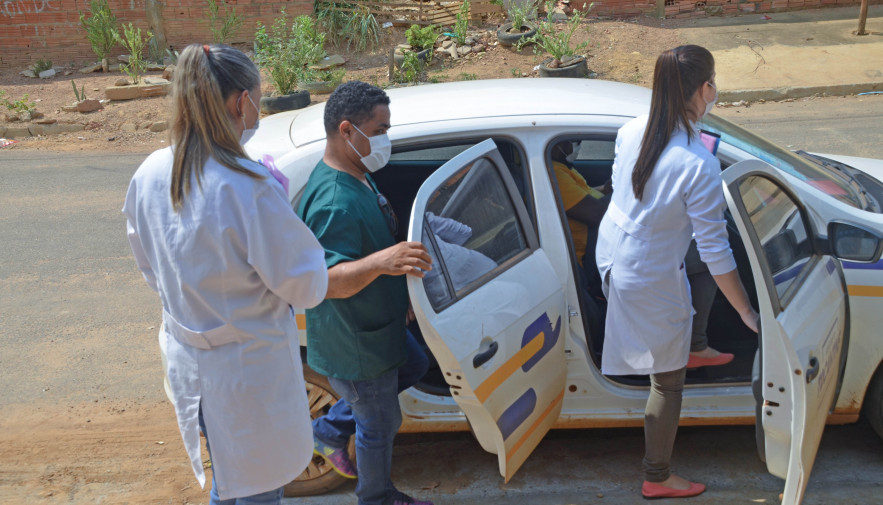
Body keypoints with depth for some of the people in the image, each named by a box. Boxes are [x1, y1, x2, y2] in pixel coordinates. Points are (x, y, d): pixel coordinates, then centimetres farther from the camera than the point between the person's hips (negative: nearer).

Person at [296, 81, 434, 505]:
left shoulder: (357, 176, 2)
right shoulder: (335, 202, -32)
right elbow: (331, 281, -38)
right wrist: (381, 261, -55)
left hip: (375, 326, 10)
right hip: (354, 346, -10)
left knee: (412, 366, 30)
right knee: (381, 425, 10)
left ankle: (329, 431, 37)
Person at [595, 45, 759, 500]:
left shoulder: (632, 131, -9)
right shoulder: (699, 165, -29)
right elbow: (715, 251, -23)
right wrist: (747, 312, -11)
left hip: (609, 253, 7)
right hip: (651, 279, -7)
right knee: (668, 382, 12)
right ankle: (657, 479, 28)